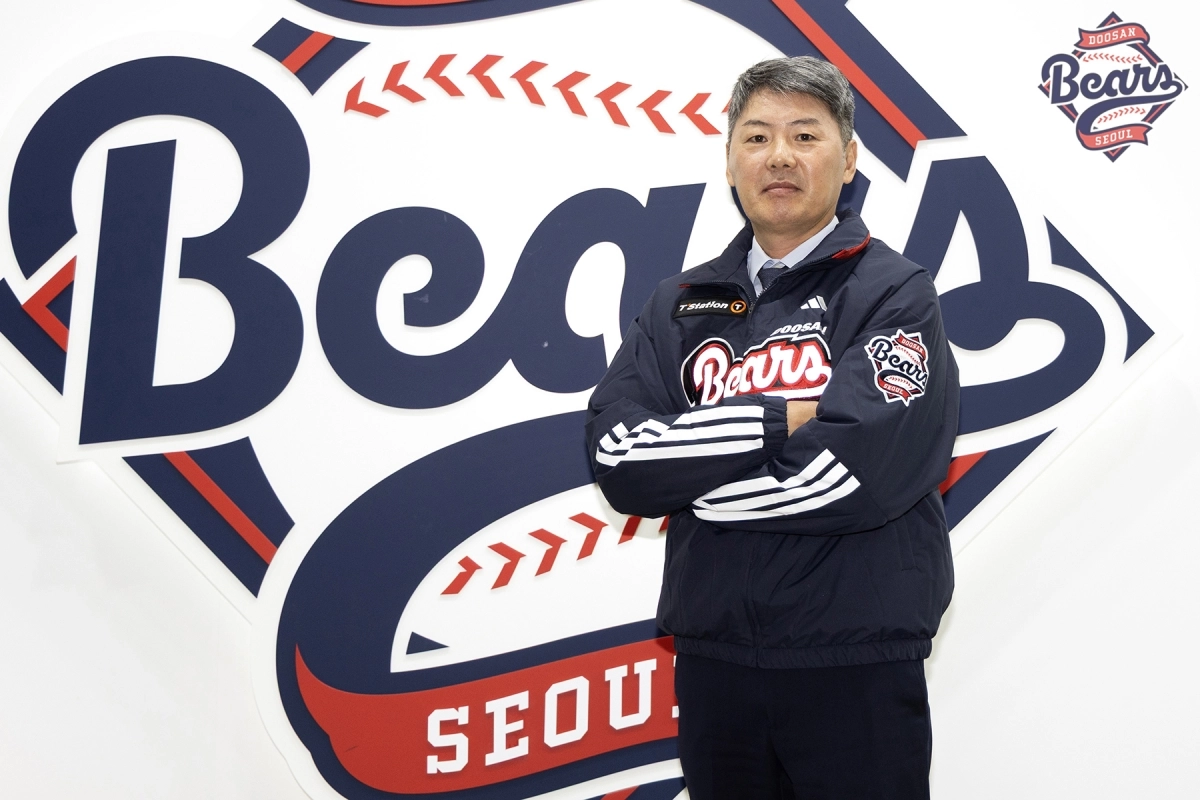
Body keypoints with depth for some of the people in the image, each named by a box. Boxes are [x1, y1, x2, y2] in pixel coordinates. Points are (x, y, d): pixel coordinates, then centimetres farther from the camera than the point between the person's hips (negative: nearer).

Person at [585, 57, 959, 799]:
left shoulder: (895, 294, -4)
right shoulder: (683, 303, 9)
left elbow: (854, 468, -19)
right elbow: (617, 456, -5)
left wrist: (686, 473, -8)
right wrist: (779, 419, -15)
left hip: (854, 663, -4)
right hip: (711, 658, 4)